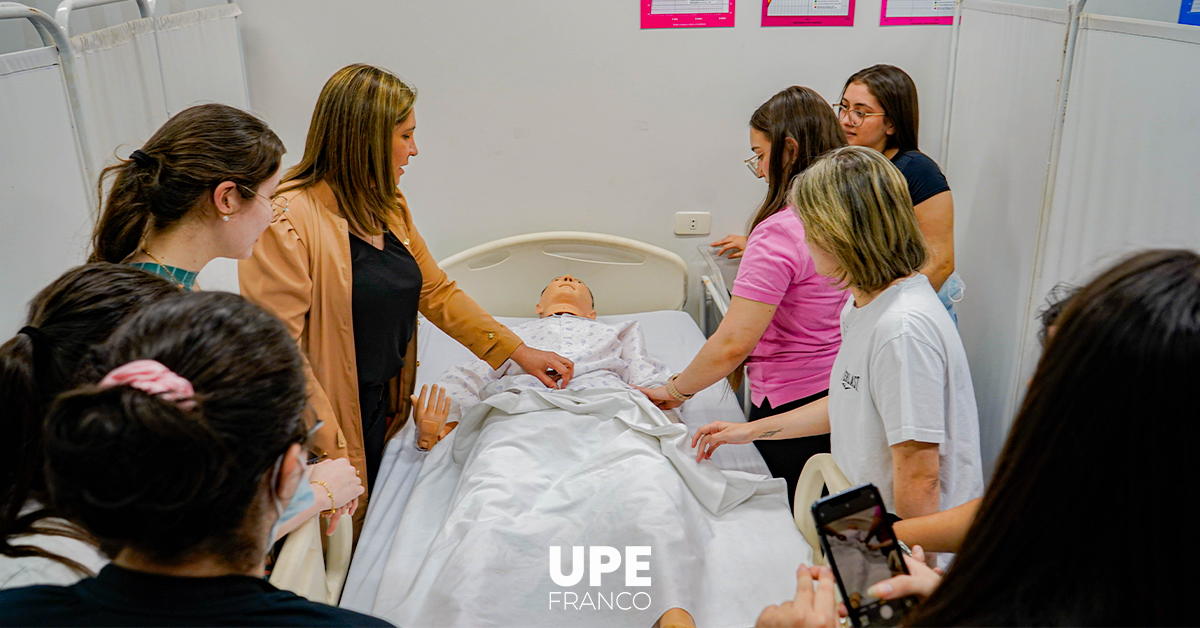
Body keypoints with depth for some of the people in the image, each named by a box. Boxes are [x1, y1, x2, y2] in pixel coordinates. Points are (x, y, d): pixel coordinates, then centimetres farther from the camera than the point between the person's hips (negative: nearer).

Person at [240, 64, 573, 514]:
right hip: (329, 429, -7)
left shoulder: (389, 208, 6)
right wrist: (331, 450, -23)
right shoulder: (287, 220, -21)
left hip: (384, 407, 7)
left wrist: (518, 351, 9)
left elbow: (437, 293, 13)